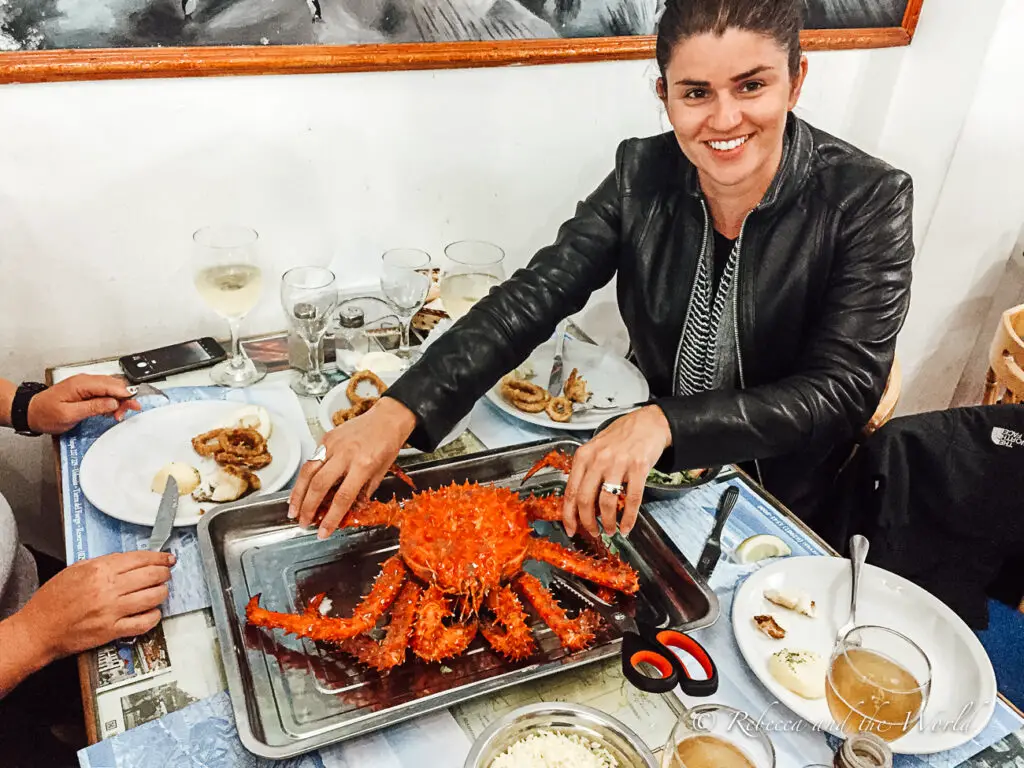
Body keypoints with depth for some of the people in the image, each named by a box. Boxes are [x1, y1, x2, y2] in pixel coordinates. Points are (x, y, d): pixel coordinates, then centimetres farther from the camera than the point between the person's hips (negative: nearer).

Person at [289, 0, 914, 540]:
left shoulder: (866, 200, -17)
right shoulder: (644, 175, -8)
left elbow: (843, 390, -22)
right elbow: (531, 299, -16)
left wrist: (663, 424, -37)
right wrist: (399, 411, -30)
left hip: (789, 511, -2)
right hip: (647, 483, 3)